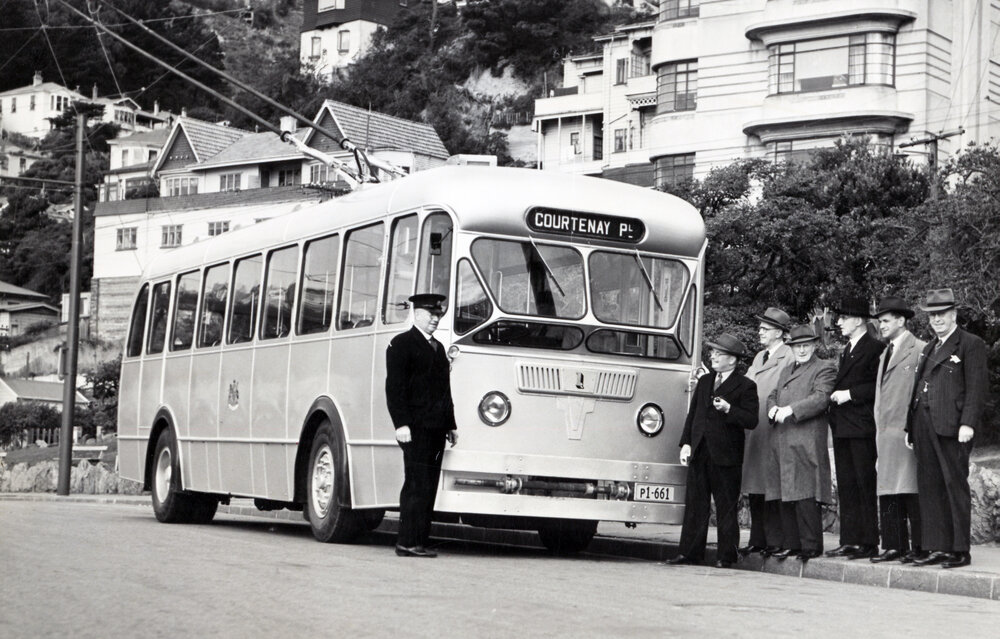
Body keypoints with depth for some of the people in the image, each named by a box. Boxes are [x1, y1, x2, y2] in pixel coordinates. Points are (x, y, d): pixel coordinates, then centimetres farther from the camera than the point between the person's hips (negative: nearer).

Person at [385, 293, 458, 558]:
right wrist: (401, 424, -17)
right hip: (415, 427, -8)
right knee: (417, 485, -10)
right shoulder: (401, 344, -2)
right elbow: (394, 387, -9)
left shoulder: (438, 348, 22)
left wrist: (450, 425, 18)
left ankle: (419, 541, 8)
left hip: (436, 428, 8)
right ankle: (408, 542, -8)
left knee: (429, 487, 6)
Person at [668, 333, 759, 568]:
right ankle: (690, 553, 10)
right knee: (695, 505, 6)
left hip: (726, 455, -5)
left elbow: (751, 421, -8)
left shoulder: (745, 386, -1)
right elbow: (692, 414, 18)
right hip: (699, 452, 6)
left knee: (726, 508, 0)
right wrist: (686, 443, 9)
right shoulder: (704, 381, 18)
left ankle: (726, 556, 5)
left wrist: (729, 409, -21)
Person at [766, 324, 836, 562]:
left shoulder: (824, 369, 2)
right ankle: (791, 544, 12)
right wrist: (773, 409, -2)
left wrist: (790, 410, -18)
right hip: (782, 443, 7)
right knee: (786, 496, 7)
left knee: (806, 496, -10)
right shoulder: (785, 371, 26)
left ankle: (811, 546, -7)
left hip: (807, 443, -7)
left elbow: (821, 398, -11)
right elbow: (772, 396, 22)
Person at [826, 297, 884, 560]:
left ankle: (869, 543, -4)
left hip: (862, 428, -9)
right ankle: (850, 540, 12)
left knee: (865, 486, -6)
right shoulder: (847, 350, 21)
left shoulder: (875, 348, -8)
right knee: (846, 487, 9)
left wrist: (850, 394, -16)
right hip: (842, 427, 9)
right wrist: (836, 395, 9)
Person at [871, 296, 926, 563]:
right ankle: (894, 546, 10)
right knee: (888, 493, 7)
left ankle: (919, 547, -4)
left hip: (908, 431, -8)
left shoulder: (919, 350, -4)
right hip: (886, 433, 8)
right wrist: (879, 434, 15)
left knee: (912, 492, -7)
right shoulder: (885, 354, 22)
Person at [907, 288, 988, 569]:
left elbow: (976, 388, -9)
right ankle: (938, 548, 11)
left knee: (955, 486, -4)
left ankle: (960, 551, 0)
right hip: (925, 427, 7)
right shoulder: (928, 348, 22)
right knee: (930, 488, 7)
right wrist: (910, 426, 15)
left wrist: (968, 424, -18)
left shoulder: (971, 345, -1)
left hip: (952, 427, -7)